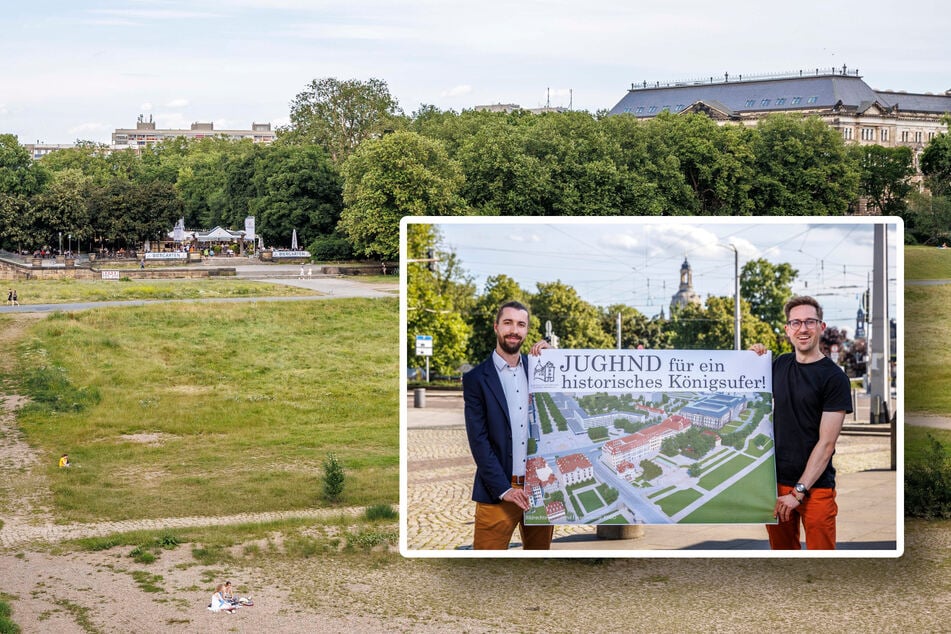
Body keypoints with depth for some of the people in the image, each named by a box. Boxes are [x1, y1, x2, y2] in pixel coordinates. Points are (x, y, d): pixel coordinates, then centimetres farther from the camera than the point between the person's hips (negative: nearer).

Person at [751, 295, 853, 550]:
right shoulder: (780, 365, 7)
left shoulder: (834, 377, -9)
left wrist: (799, 491, -16)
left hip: (815, 488, -5)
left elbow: (826, 443, -13)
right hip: (776, 482, 5)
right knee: (782, 548, 12)